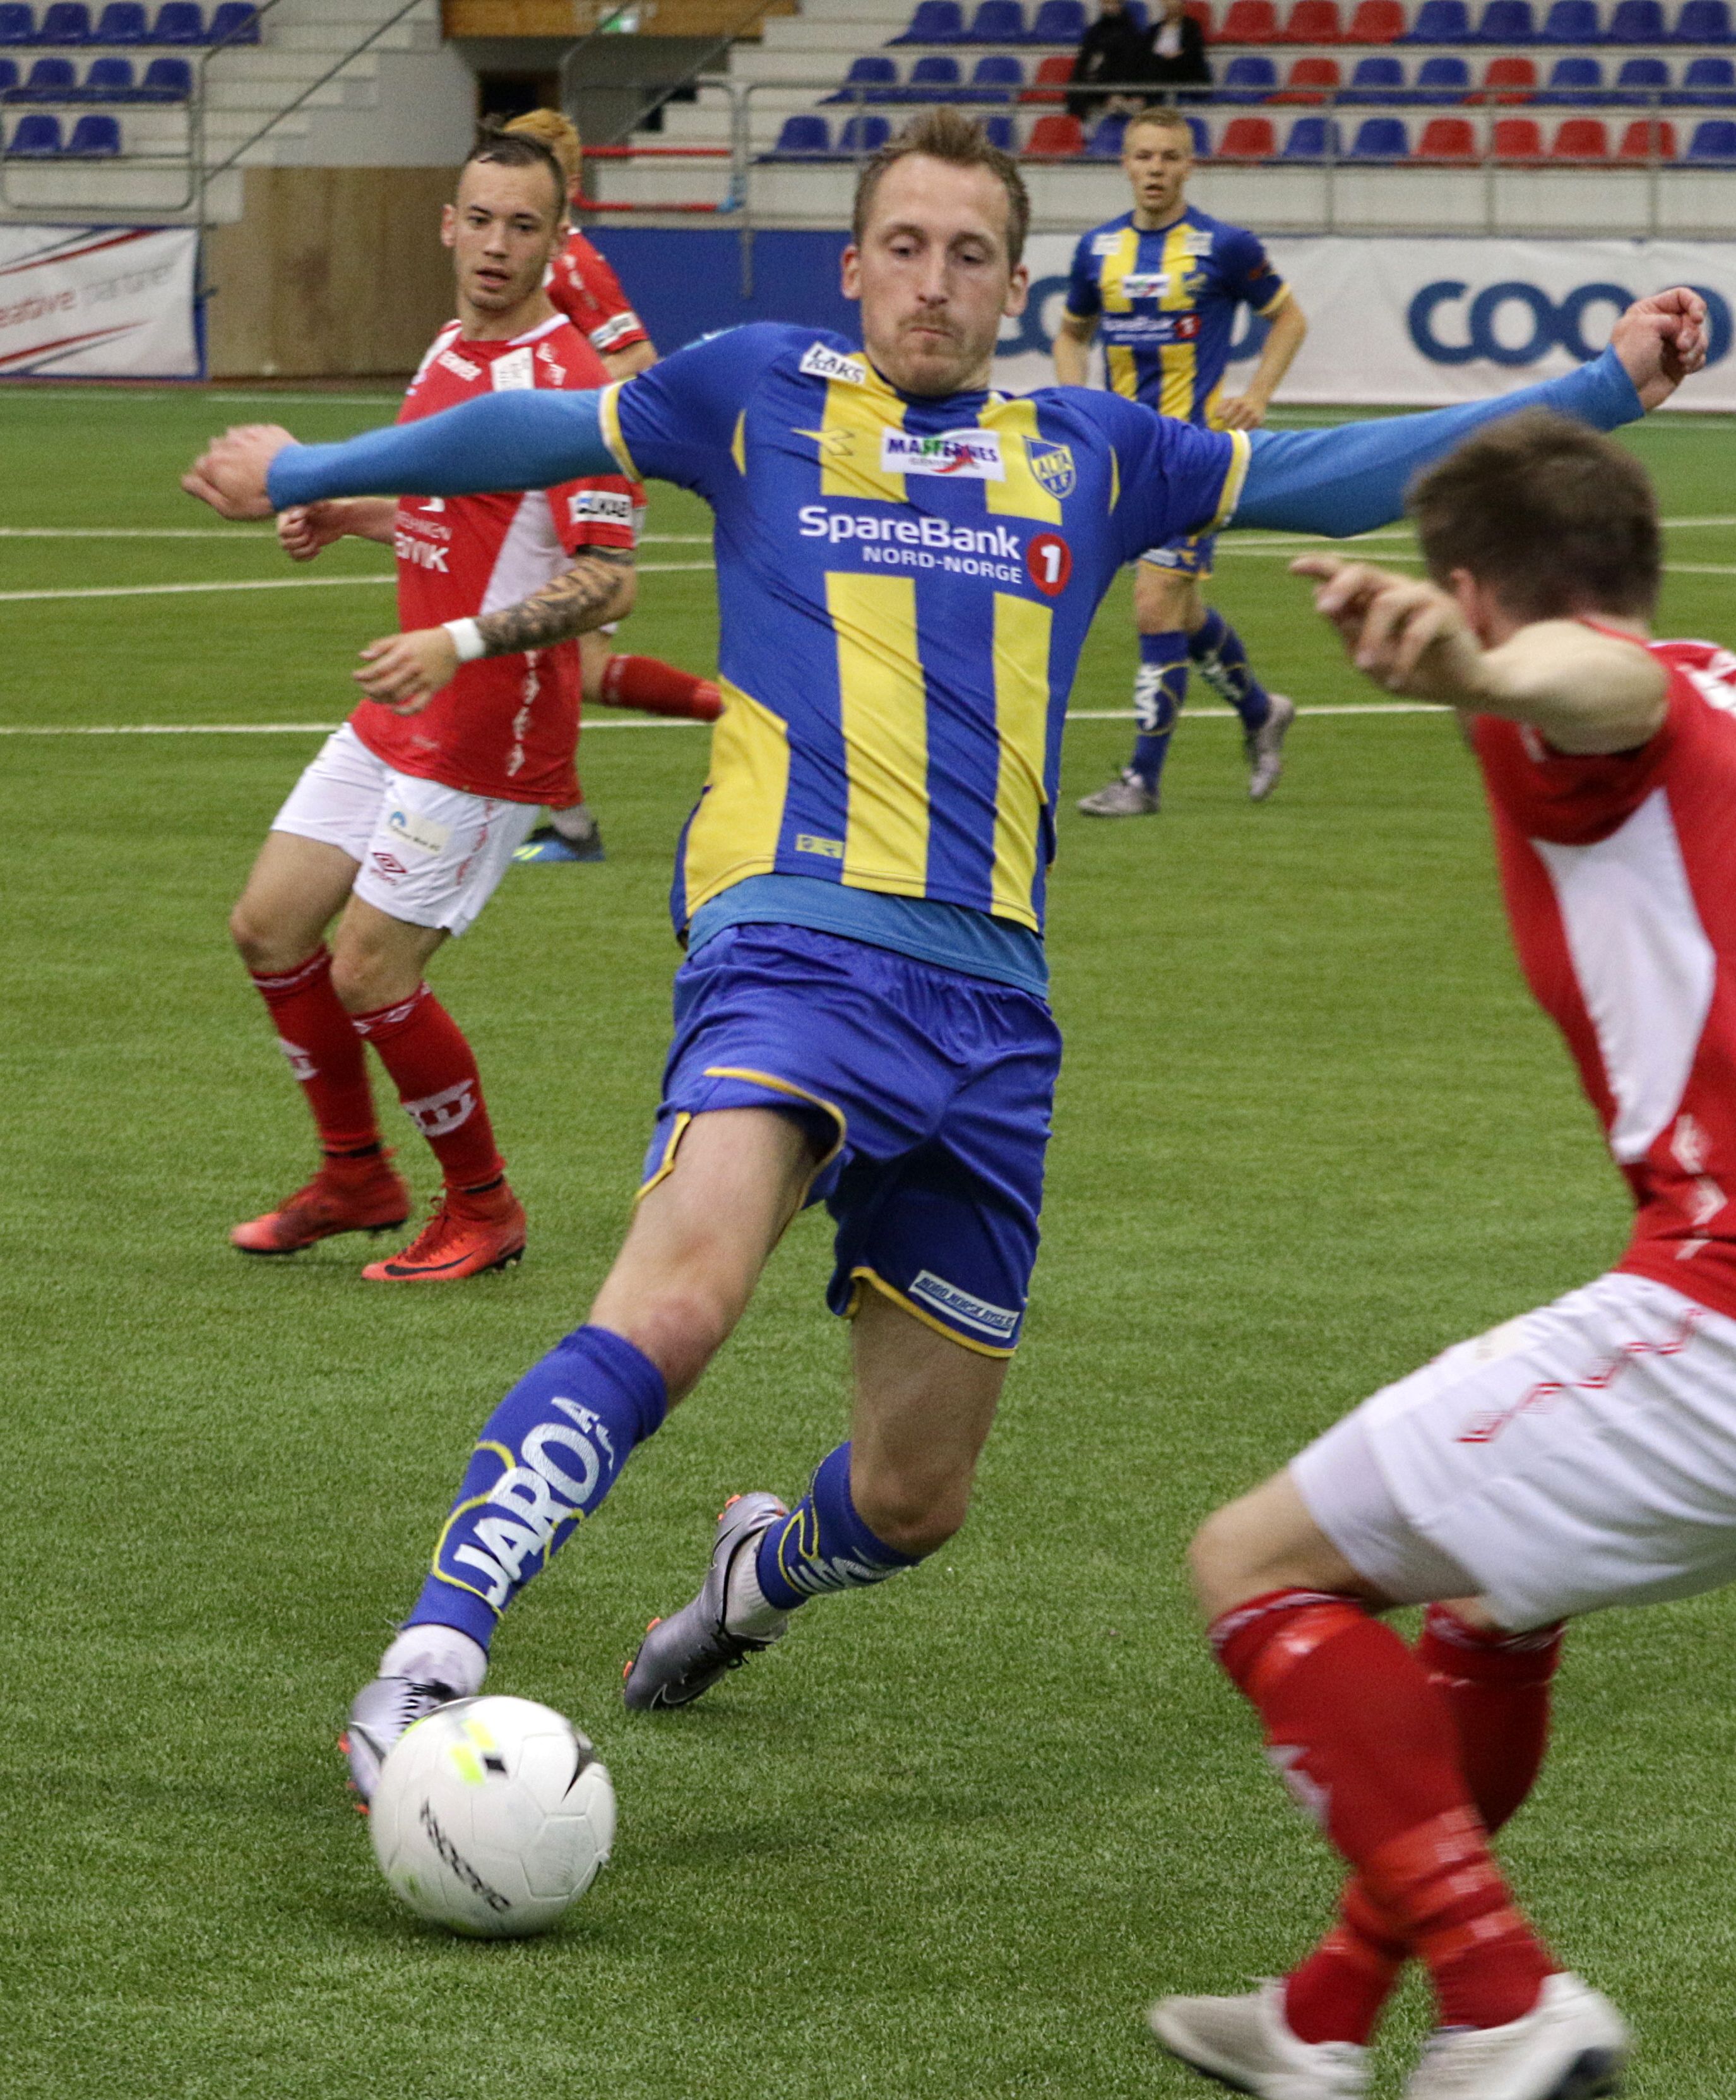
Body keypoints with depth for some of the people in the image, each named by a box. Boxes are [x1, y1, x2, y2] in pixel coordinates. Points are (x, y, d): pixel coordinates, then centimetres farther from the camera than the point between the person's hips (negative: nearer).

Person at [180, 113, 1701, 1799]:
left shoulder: (1089, 455, 19)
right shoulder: (759, 393, 13)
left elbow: (1335, 474, 24)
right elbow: (530, 436, 26)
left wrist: (1607, 386, 20)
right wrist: (302, 470, 34)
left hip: (992, 1005, 4)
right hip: (791, 944, -4)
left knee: (915, 1499, 9)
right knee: (676, 1300, -33)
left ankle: (768, 1568, 45)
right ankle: (426, 1671, -34)